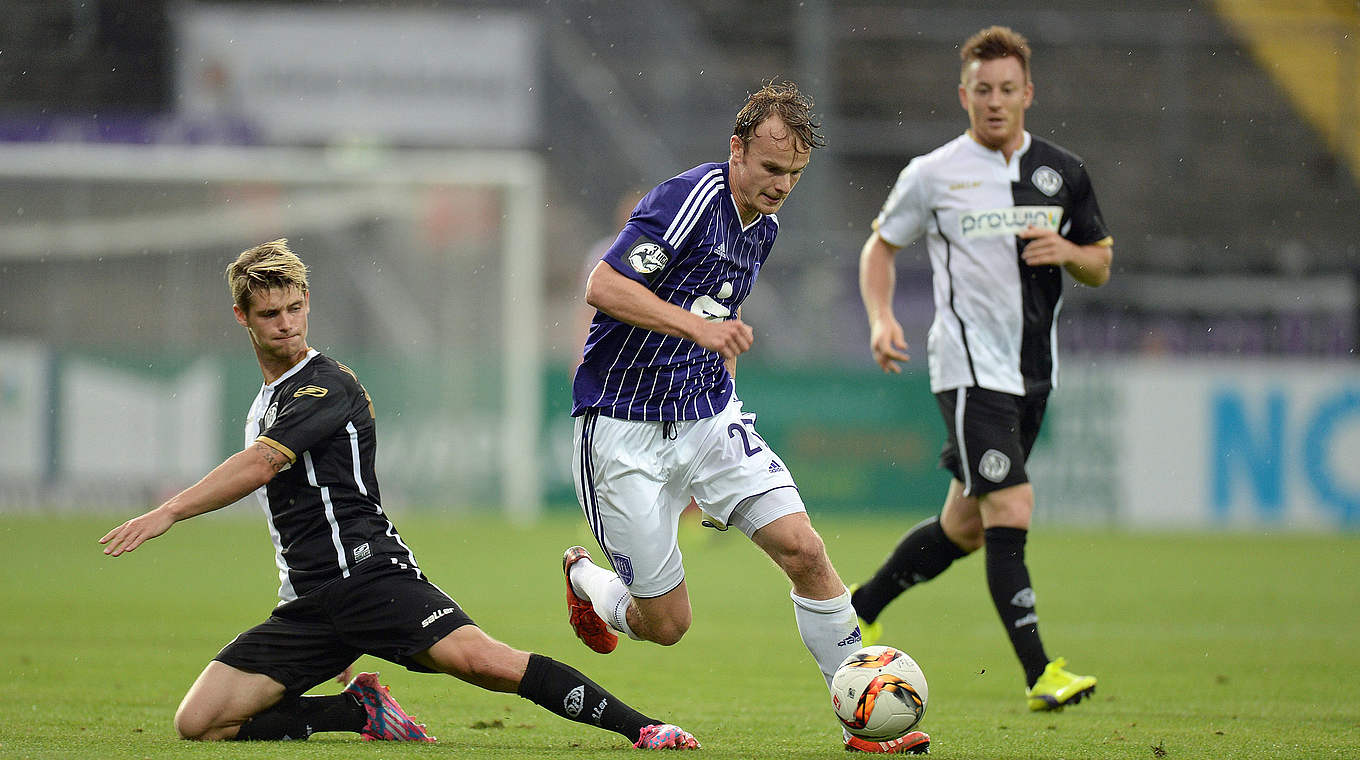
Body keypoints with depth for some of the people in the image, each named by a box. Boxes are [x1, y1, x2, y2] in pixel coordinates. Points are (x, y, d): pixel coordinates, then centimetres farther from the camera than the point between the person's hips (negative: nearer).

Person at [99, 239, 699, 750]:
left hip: (369, 574, -8)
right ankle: (362, 710, 4)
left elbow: (257, 466, -19)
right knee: (198, 723, -7)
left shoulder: (327, 386, -6)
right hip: (307, 608, 8)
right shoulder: (267, 401, 23)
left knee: (480, 660, -29)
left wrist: (166, 514, -19)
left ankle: (641, 728, -25)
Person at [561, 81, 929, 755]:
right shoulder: (690, 199, -17)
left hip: (709, 419, 7)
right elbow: (603, 287, -26)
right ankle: (585, 579, 32)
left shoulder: (763, 227, 10)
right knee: (666, 624, -3)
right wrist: (698, 326, -34)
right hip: (625, 430, -7)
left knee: (804, 551, -10)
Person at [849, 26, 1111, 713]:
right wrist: (881, 319, -6)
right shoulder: (933, 174, -2)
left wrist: (1066, 250, -8)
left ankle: (859, 610, 34)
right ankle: (1039, 674, -17)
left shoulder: (1062, 172, 8)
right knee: (1010, 514, -17)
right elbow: (880, 244, 11)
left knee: (965, 527, 14)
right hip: (970, 367, -6)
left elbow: (1100, 266, 15)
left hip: (1033, 372, 6)